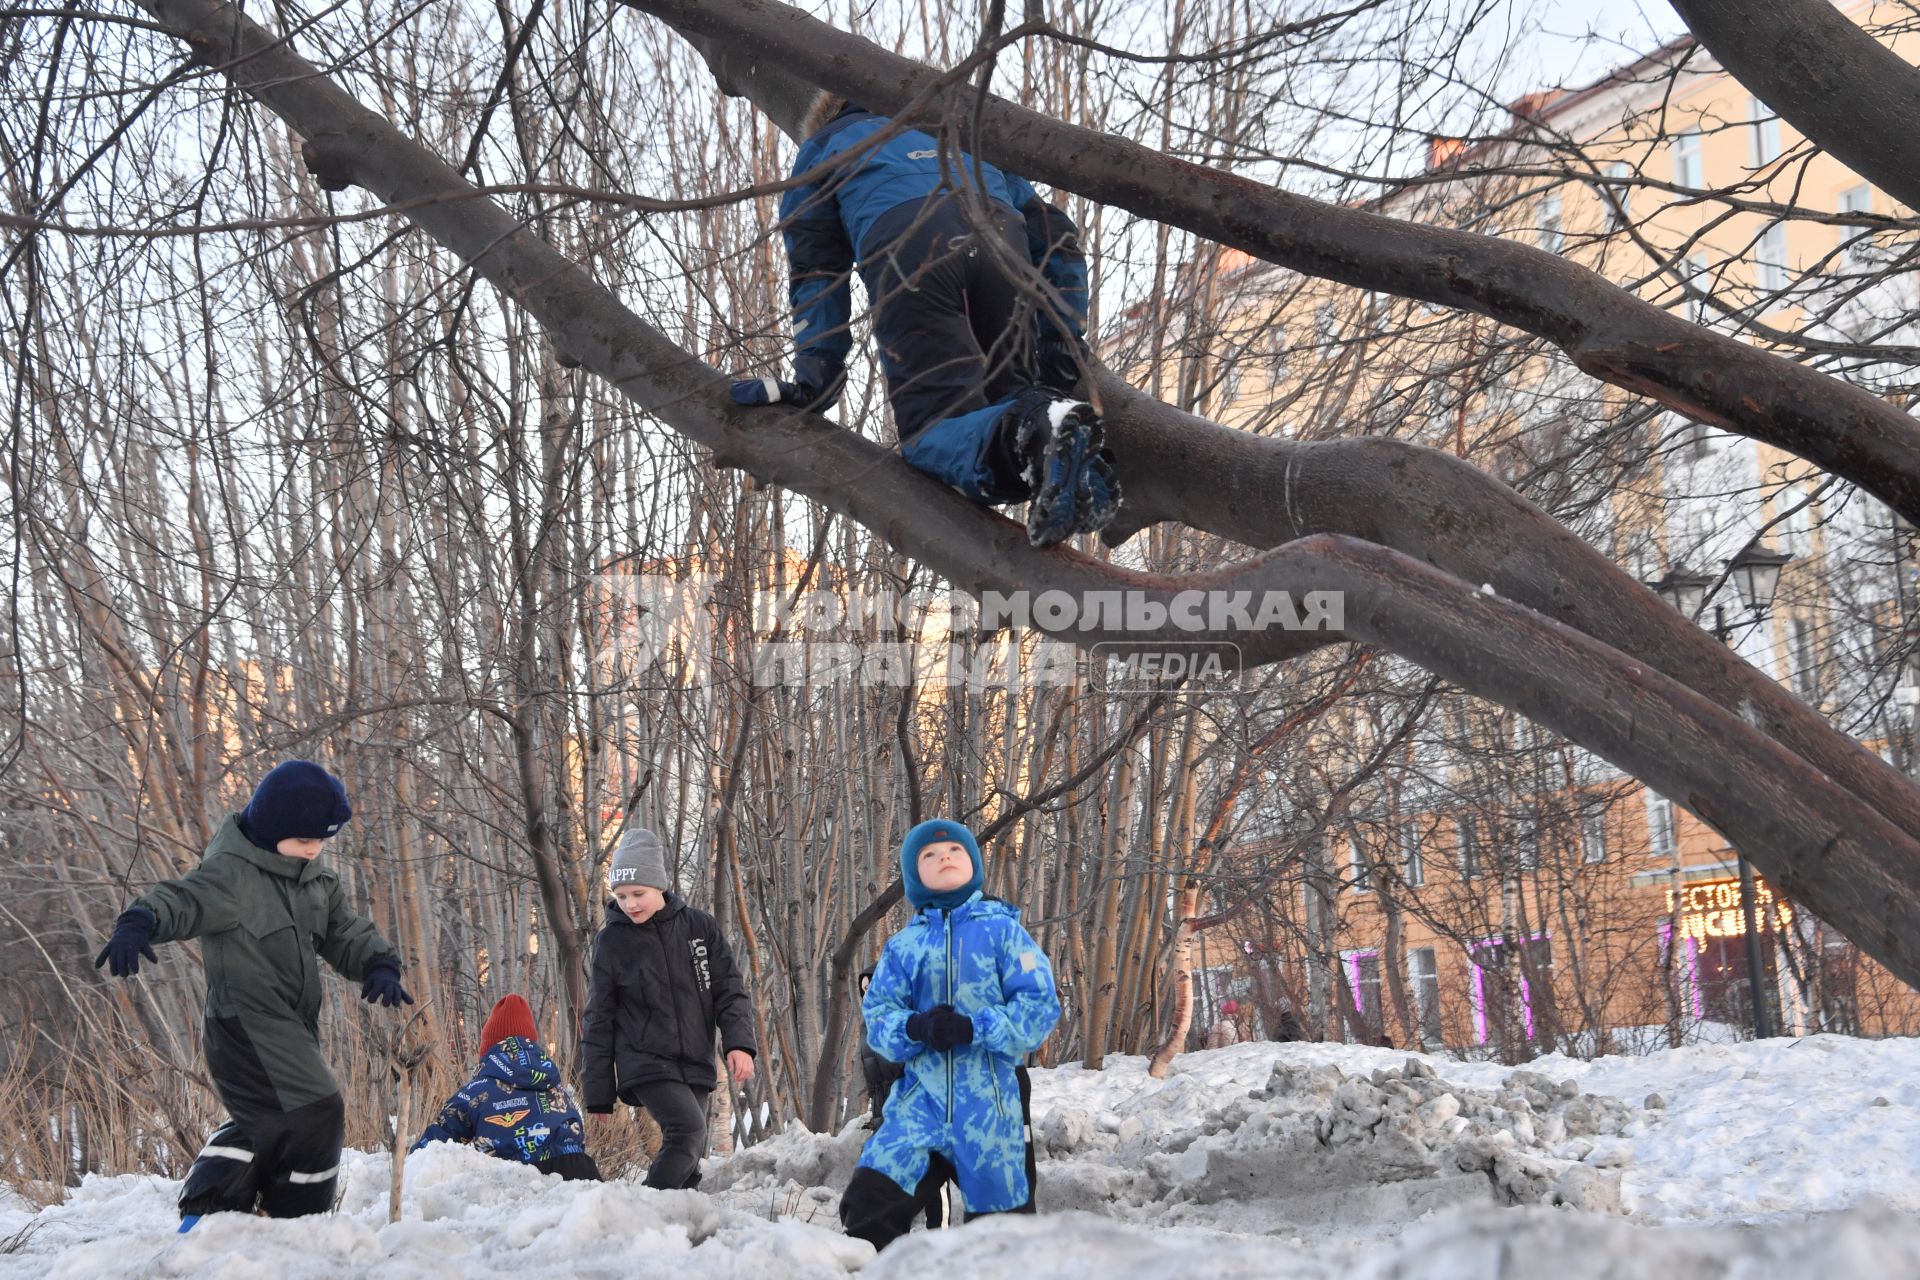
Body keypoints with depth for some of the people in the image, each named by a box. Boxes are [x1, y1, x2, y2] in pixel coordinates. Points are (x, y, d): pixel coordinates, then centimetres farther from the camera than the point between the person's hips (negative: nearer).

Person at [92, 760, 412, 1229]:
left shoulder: (319, 880, 13)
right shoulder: (231, 872, -13)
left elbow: (348, 933, 13)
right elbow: (182, 899, -29)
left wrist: (379, 966, -8)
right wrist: (139, 923, -51)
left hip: (293, 1025, 9)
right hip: (245, 1020, -9)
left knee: (265, 1123, 19)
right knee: (317, 1112, -19)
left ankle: (207, 1210, 32)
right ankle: (297, 1221, -8)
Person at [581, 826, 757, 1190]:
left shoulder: (699, 926, 1)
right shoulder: (612, 940, -2)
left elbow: (729, 990, 6)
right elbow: (599, 1020, 4)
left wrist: (739, 1042, -11)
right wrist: (598, 1092, 4)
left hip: (695, 1065, 3)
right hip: (646, 1064, -3)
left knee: (689, 1156, 5)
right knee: (688, 1128, -24)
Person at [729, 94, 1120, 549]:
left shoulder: (823, 145, 38)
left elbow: (815, 270, 23)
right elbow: (1056, 233, 34)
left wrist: (816, 376, 17)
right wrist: (1064, 338, 29)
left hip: (907, 246, -3)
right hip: (999, 235, 3)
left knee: (933, 430, -8)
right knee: (1006, 401, 12)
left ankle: (1038, 429, -40)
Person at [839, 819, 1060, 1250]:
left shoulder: (1002, 929, 2)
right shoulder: (902, 946, 10)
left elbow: (1040, 1004, -6)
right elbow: (877, 1014, 4)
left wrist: (975, 1028, -19)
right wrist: (915, 1027, -17)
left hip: (988, 1104, -2)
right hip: (920, 1097, 2)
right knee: (868, 1201, -14)